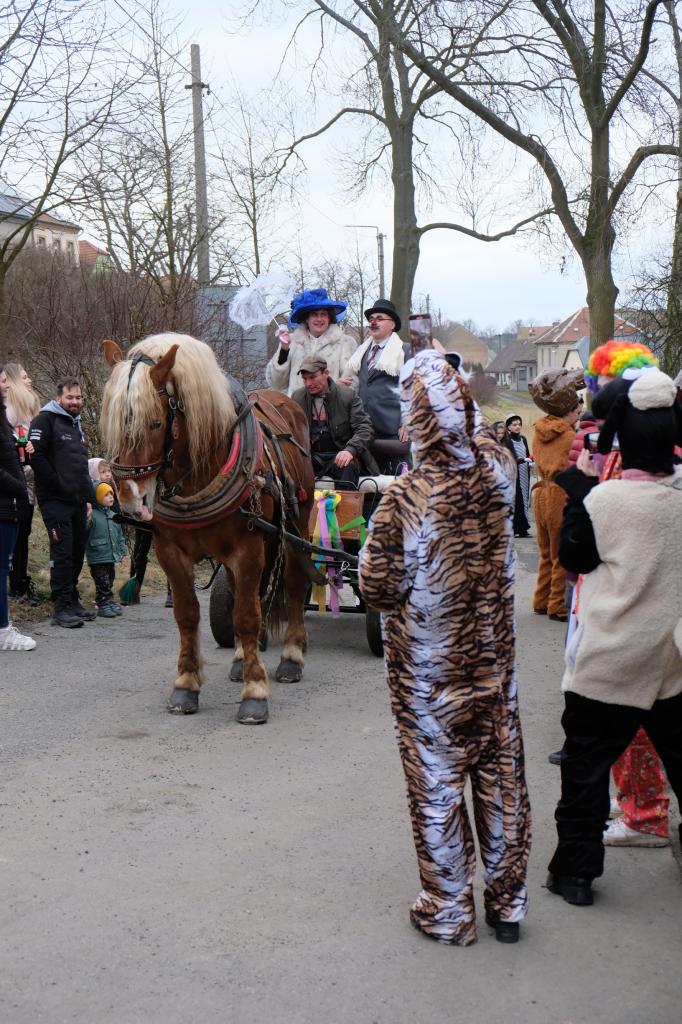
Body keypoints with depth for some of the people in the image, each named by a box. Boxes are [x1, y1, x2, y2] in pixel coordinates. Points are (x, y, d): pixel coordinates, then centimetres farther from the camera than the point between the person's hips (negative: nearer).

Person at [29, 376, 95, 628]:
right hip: (55, 501, -8)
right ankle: (62, 607, -6)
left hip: (77, 501, 8)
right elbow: (36, 456, -16)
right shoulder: (46, 420, -4)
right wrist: (58, 484, -16)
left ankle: (72, 602, 19)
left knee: (77, 553, 10)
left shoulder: (76, 424, 22)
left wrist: (87, 497, 18)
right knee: (63, 553, -10)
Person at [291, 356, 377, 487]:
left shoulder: (348, 395, 0)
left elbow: (364, 428, -5)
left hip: (340, 456, -2)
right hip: (311, 456, 2)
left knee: (348, 467, -35)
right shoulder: (297, 397, 9)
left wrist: (350, 450, -25)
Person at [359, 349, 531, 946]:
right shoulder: (499, 471, -11)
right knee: (502, 778, 16)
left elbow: (376, 588, -13)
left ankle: (448, 913, 25)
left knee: (437, 787, 11)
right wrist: (445, 382, 17)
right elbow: (481, 437, 15)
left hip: (428, 672, -4)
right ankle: (508, 904, 31)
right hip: (493, 661, 4)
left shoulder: (405, 500, -24)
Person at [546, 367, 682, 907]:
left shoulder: (603, 499, -19)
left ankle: (576, 870, 17)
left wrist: (580, 486, 0)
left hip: (609, 660, -4)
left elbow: (574, 556, -3)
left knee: (587, 761, 9)